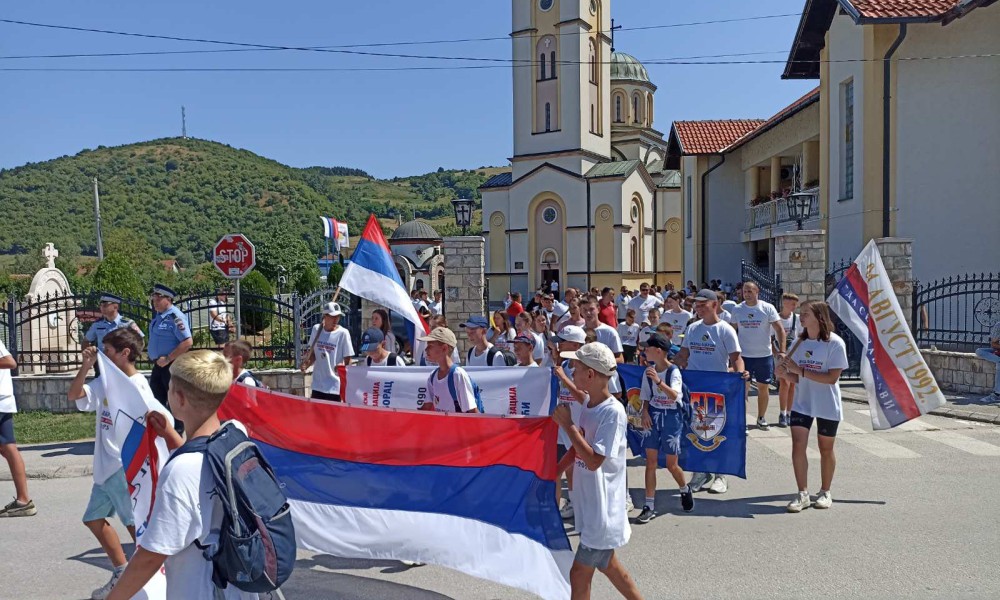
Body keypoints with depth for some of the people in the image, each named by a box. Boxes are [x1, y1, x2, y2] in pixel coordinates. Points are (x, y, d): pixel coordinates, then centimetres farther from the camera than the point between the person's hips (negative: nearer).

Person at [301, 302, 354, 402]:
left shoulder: (343, 333, -11)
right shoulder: (316, 329, 2)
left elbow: (348, 360, -8)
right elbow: (313, 353, 14)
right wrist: (307, 363, -4)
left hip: (334, 387, -5)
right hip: (317, 385, 5)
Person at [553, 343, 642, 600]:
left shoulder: (613, 412, -23)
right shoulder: (587, 407, 3)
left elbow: (593, 461, -27)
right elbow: (577, 449, 14)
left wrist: (567, 424, -23)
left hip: (602, 508, -9)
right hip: (589, 503, 9)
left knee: (579, 573, 1)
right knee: (606, 563, 23)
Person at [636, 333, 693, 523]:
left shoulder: (674, 371, -13)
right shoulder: (648, 371, 2)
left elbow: (674, 395, -29)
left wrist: (659, 381, -43)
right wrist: (645, 412, -7)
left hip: (671, 417, -4)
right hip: (653, 416, 4)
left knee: (671, 464, 4)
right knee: (651, 461, 0)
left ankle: (685, 490, 36)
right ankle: (649, 506, 6)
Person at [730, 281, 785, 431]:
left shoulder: (768, 308, -7)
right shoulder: (737, 309, 0)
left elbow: (779, 330, -7)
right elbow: (733, 331, 10)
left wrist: (782, 351, -15)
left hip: (764, 355, 0)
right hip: (743, 355, 0)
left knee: (763, 388, 11)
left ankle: (761, 418, 27)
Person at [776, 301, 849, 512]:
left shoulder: (835, 343, -14)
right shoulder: (800, 342, 4)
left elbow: (832, 378, -20)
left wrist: (800, 370, -25)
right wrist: (785, 374, -13)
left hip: (827, 406, -4)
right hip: (802, 403, 4)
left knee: (826, 449, 11)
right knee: (798, 446, -7)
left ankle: (825, 492, 29)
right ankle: (802, 494, 2)